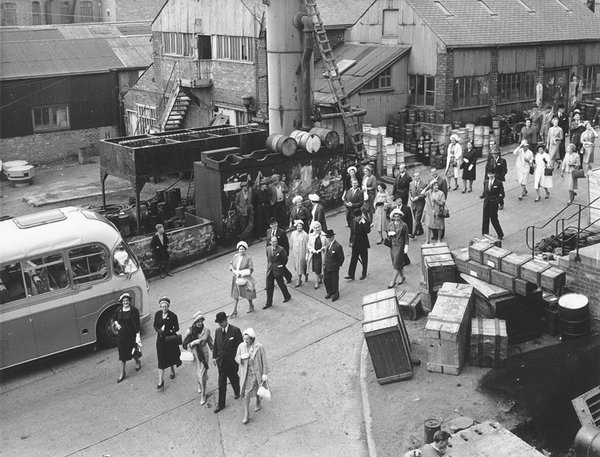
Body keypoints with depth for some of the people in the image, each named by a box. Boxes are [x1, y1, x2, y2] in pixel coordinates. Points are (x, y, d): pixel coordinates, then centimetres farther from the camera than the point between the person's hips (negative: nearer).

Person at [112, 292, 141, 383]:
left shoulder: (134, 310, -11)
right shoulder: (118, 310, -1)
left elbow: (137, 323, -11)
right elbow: (114, 318, 18)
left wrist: (138, 334, -15)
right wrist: (116, 323, -3)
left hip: (131, 334, -3)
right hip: (121, 334, 3)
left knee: (132, 351, 5)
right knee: (122, 353, 6)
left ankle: (138, 362, 41)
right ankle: (122, 373, 17)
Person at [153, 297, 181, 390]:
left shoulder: (173, 316, -13)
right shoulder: (157, 314, -4)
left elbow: (176, 328, -7)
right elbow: (155, 325, 7)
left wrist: (168, 332, -21)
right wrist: (159, 331, -13)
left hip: (170, 339, -1)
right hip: (161, 339, 2)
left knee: (171, 356, 17)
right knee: (161, 359, -2)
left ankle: (172, 370, 48)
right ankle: (160, 381, 0)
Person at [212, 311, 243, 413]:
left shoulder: (235, 330, -15)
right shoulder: (218, 331, 1)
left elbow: (240, 345, -12)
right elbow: (215, 345, 10)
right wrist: (214, 357, 5)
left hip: (232, 361, -4)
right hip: (221, 361, 4)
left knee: (233, 378, 18)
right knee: (221, 382, 8)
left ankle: (237, 392, 49)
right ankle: (221, 404, 16)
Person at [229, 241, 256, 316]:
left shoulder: (248, 258, -14)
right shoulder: (235, 256, 0)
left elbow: (251, 269, -15)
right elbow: (231, 264, 15)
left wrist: (241, 273, -21)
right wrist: (233, 270, -6)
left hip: (244, 278, -4)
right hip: (236, 278, 4)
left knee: (247, 293, 8)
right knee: (235, 294, 8)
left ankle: (251, 305, 36)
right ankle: (234, 311, 14)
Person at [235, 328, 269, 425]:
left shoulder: (259, 347, -18)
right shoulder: (241, 346, -9)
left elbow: (264, 361, -11)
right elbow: (237, 359, 2)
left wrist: (265, 374, -9)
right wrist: (242, 357, -21)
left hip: (256, 373, -3)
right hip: (245, 373, 3)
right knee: (246, 393, 4)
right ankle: (246, 415, 14)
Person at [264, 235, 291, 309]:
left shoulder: (281, 249, -14)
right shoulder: (268, 249, 2)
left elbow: (285, 259, -3)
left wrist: (281, 266, 5)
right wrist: (268, 266, 11)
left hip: (278, 270, -4)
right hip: (270, 270, 4)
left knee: (281, 284, 11)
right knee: (269, 287, 6)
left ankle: (287, 296, 37)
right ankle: (269, 303, 15)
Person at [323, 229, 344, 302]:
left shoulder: (338, 246, -21)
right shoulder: (328, 244, 2)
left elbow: (341, 258, -13)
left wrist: (339, 265, -5)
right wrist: (324, 263, 9)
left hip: (334, 268, -7)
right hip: (326, 267, 7)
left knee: (334, 281, 8)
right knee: (325, 279, 15)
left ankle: (335, 295, 28)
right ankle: (330, 293, 36)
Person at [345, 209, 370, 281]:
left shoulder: (365, 222, -16)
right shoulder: (354, 221, 2)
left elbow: (368, 231, -32)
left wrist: (363, 223, -36)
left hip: (363, 244, -5)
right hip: (355, 243, 5)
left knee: (364, 259, 10)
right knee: (353, 259, 3)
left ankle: (364, 274, 25)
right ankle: (351, 275, 3)